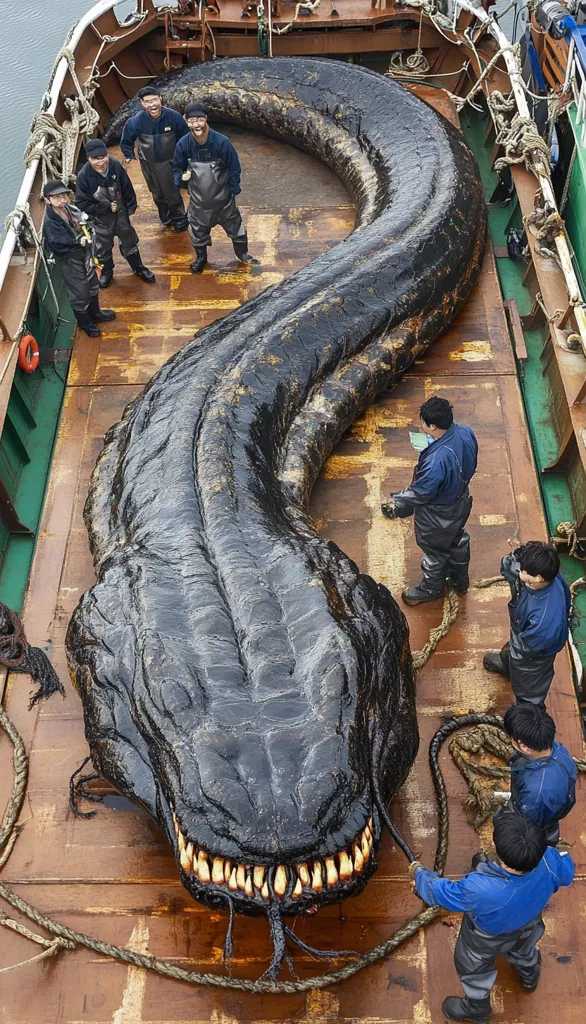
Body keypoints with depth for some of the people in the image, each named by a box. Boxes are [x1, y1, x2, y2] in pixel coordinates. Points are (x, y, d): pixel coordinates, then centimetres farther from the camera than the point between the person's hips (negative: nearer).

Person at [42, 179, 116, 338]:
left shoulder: (70, 208, -10)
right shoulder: (50, 222, -31)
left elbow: (85, 223, 5)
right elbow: (59, 247, -30)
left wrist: (87, 233, -15)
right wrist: (79, 242, -26)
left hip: (84, 253, 7)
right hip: (69, 261, -7)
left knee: (92, 285, 27)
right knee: (80, 294, 12)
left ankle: (95, 313, 52)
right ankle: (85, 323, 37)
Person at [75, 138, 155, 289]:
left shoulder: (116, 165, -23)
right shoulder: (84, 176, -29)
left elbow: (127, 188, -7)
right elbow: (82, 204, -23)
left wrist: (130, 206, -1)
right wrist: (107, 208, -25)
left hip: (120, 213, 2)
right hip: (100, 218, -2)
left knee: (129, 241, 21)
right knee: (103, 247, 19)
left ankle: (139, 268, 45)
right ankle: (106, 272, 45)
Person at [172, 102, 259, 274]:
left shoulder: (221, 141, -23)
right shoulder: (183, 144, -18)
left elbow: (234, 167, -11)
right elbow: (177, 167, -3)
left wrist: (234, 190, -8)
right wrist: (180, 179, -25)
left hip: (223, 197, -1)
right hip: (198, 199, 1)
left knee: (235, 226, 17)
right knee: (198, 230, 18)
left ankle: (242, 254, 42)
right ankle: (201, 257, 44)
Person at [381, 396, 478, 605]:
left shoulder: (437, 460, -43)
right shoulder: (465, 433, -19)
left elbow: (421, 492, -28)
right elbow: (469, 466, 0)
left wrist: (398, 504, -12)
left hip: (438, 514, -8)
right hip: (460, 502, 8)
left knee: (435, 551, 20)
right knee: (458, 539, 31)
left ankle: (432, 588, 47)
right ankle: (460, 579, 57)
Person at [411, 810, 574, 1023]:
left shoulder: (480, 889, -49)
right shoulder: (549, 862, -38)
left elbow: (439, 892, -29)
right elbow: (567, 872, -11)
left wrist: (419, 873, -9)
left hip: (488, 939, -4)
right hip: (526, 925, 4)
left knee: (473, 967, 29)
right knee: (522, 950, 39)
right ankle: (529, 976, 71)